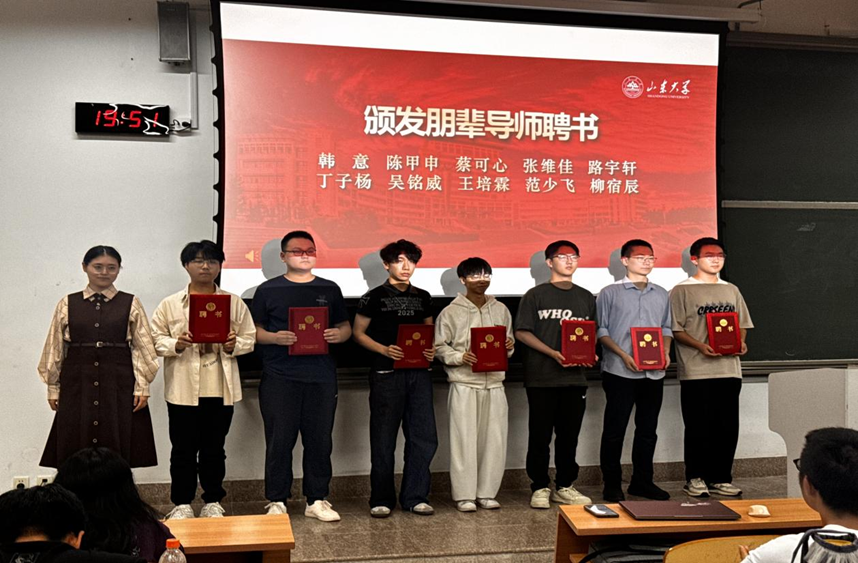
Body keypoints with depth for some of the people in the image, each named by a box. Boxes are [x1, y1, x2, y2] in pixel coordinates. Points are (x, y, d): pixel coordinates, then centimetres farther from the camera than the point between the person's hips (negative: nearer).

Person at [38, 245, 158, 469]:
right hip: (77, 384, 1)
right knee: (75, 450, 3)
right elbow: (55, 348, 9)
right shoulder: (67, 305, 7)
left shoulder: (131, 304, 3)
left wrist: (142, 386, -6)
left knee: (117, 447, 2)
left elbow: (143, 348, 0)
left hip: (119, 386, -1)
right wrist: (53, 387, 8)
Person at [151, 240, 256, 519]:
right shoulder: (170, 304, 5)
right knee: (183, 449, 4)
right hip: (183, 389, -1)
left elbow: (249, 337, 8)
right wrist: (176, 345, -16)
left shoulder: (234, 302, 8)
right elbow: (156, 339, 3)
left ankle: (213, 503, 21)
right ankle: (181, 504, 16)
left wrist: (233, 345, -12)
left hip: (220, 388, 1)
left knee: (214, 448, 9)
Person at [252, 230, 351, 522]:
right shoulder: (268, 290, 7)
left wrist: (339, 334, -6)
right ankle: (277, 501, 11)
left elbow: (345, 326, 17)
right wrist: (275, 338, -14)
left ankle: (317, 500, 15)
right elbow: (254, 330, 5)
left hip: (321, 377, 2)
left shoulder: (330, 289, 14)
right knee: (279, 440, 0)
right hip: (280, 377, -2)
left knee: (320, 440, 5)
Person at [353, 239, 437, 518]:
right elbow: (358, 333, 1)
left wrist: (431, 349, -1)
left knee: (424, 436, 3)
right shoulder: (374, 297, 1)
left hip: (419, 372, 4)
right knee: (384, 439, 1)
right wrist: (384, 349, -15)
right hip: (386, 373, -4)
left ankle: (414, 497, 14)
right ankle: (381, 500, 12)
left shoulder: (422, 297, 13)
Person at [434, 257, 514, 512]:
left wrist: (509, 346, -3)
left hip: (494, 383, 4)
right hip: (464, 384, -4)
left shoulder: (500, 309, 12)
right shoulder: (451, 312, -1)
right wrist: (461, 357, -17)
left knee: (494, 439, 5)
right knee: (464, 440, -2)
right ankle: (464, 495, 7)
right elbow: (439, 347, -2)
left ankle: (486, 493, 17)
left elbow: (509, 341, 20)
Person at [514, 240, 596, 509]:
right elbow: (522, 332, -5)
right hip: (542, 377, -4)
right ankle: (540, 487, 12)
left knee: (569, 435, 9)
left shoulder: (586, 298, 14)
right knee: (540, 435, 2)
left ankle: (564, 487, 19)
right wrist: (552, 353, -15)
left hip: (575, 377, 4)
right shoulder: (536, 295, 0)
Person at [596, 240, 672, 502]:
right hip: (620, 371, -5)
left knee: (648, 429, 11)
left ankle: (642, 481, 23)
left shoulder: (661, 294, 14)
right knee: (615, 429, 0)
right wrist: (623, 355, -15)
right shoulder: (610, 293, 0)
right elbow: (601, 330, -4)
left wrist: (666, 352, -1)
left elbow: (666, 328, 18)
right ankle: (611, 485, 9)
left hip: (654, 372, 5)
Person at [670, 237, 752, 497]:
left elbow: (742, 324, 19)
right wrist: (700, 346, -19)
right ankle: (695, 479, 11)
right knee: (699, 427, 0)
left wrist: (741, 343, -2)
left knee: (728, 427, 6)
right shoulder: (682, 291, -1)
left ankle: (721, 478, 17)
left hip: (729, 369, 5)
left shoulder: (731, 290, 17)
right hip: (696, 371, -5)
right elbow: (676, 330, -6)